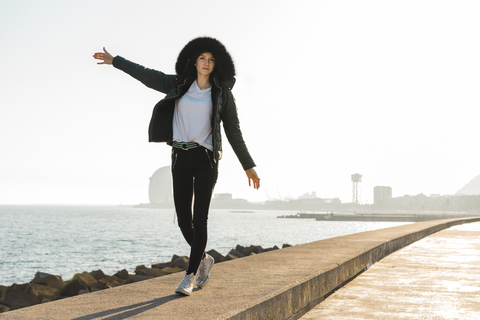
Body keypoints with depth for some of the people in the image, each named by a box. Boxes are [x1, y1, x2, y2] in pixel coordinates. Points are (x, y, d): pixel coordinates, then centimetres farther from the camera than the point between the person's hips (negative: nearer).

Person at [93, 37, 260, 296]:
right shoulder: (179, 85, 9)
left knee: (199, 219, -11)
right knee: (183, 219, 3)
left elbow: (233, 131, 5)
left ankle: (189, 277, -6)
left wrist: (248, 166, 5)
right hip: (180, 157, 3)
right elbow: (146, 75, 15)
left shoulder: (222, 93, 3)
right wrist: (114, 60, 18)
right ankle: (204, 260, 30)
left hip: (206, 158, -3)